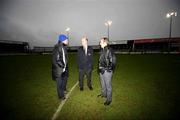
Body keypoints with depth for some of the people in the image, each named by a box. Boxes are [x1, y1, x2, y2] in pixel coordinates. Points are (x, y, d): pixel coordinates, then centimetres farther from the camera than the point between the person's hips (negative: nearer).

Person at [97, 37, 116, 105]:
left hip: (107, 71, -8)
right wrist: (99, 67, 13)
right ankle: (103, 94, 46)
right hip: (102, 70, 8)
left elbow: (113, 61, -19)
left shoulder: (109, 51, -18)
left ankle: (109, 99, 26)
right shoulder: (102, 50, 6)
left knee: (108, 85, 7)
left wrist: (109, 69, -16)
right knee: (102, 83, 23)